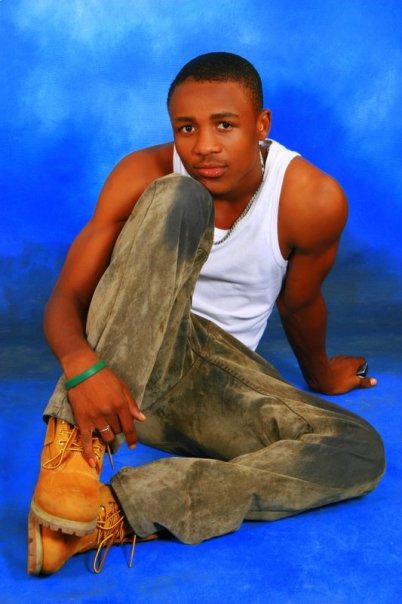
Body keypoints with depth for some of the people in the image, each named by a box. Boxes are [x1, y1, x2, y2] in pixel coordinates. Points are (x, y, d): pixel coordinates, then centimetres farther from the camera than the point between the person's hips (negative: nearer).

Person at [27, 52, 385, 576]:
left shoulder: (314, 199, -15)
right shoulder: (144, 175, -14)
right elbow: (66, 299, -15)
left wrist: (318, 375, 22)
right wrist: (82, 365, -38)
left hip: (217, 374, 2)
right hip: (124, 364, -2)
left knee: (361, 452, -24)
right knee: (178, 197, -28)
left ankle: (116, 511, -34)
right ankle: (72, 450, -37)